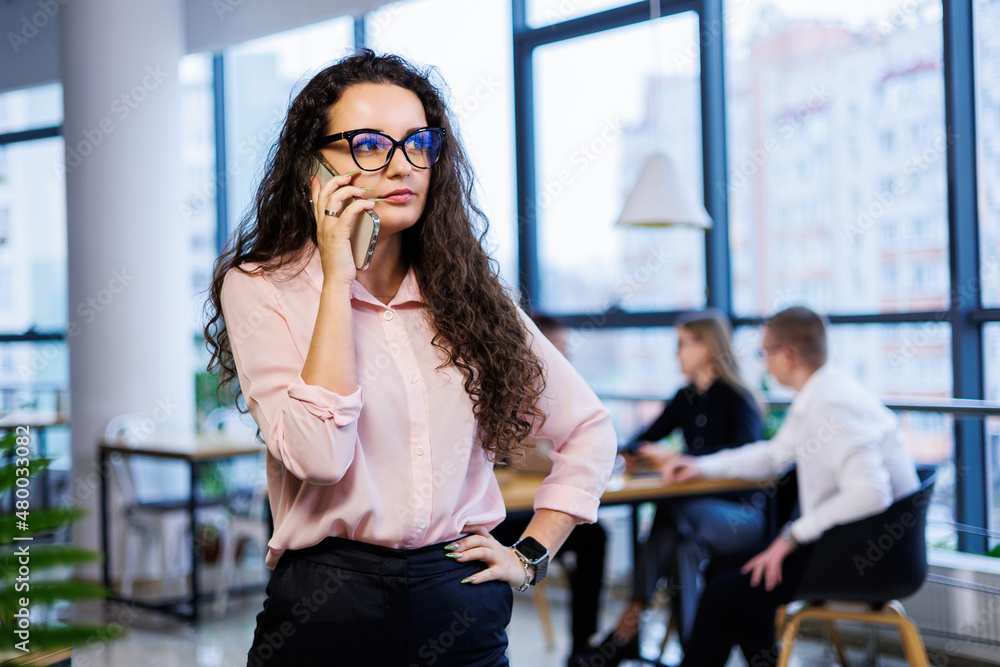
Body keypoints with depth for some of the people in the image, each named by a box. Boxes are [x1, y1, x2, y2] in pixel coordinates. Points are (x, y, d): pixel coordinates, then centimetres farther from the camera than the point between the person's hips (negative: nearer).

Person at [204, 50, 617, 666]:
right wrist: (337, 277, -16)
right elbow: (317, 454, -20)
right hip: (325, 610, -3)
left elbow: (589, 428, 14)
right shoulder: (259, 290, -5)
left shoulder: (466, 291, 6)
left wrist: (530, 555, 5)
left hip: (464, 614, 3)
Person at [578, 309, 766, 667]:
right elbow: (645, 440, 19)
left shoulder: (737, 398, -7)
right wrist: (634, 450, -5)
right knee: (683, 543, -28)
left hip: (743, 513, -5)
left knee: (675, 515, -32)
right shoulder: (686, 397, 13)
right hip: (699, 508, 6)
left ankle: (629, 626, -28)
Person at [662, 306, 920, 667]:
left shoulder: (832, 405, -23)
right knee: (728, 569, 16)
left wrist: (793, 535, -26)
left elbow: (869, 494, -33)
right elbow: (774, 455, 26)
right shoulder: (812, 398, 9)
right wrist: (703, 465, 20)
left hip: (863, 555, -10)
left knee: (724, 593, -10)